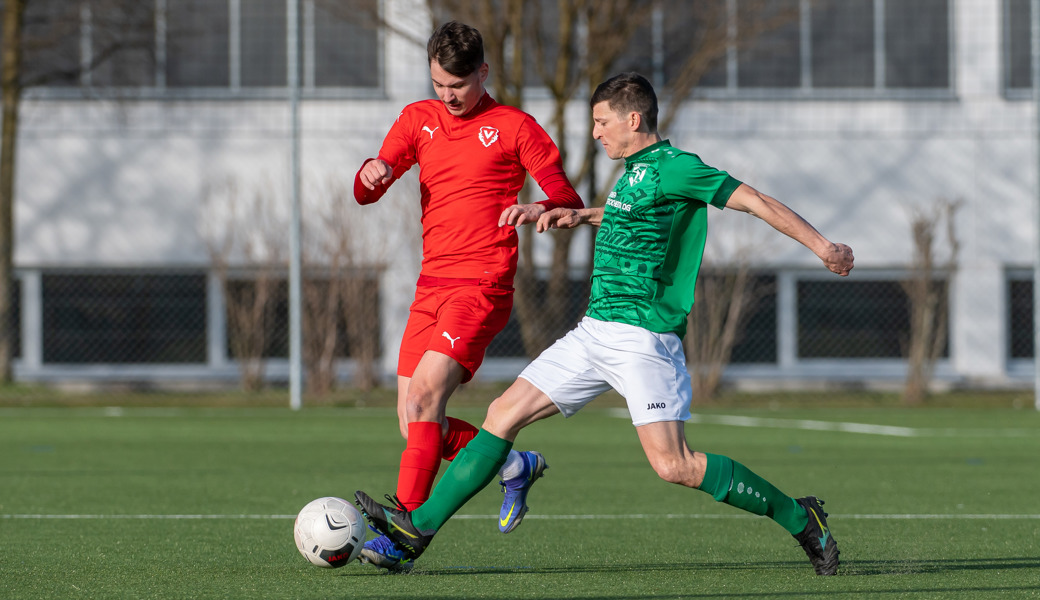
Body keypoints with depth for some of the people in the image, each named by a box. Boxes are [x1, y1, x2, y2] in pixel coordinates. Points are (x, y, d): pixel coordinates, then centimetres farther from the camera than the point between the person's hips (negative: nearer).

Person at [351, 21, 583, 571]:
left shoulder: (513, 127, 2)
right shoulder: (418, 120, 15)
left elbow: (570, 203, 1)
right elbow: (366, 194, 6)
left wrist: (537, 209, -22)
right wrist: (370, 173, -18)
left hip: (482, 285, -6)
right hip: (431, 286, 6)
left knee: (424, 395, -21)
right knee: (413, 424, 2)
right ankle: (515, 466, 24)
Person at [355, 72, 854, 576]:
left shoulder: (674, 168, -12)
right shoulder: (636, 170, 15)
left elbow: (755, 201, -14)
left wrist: (821, 245, -18)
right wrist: (583, 216, 24)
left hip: (642, 339, -9)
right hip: (595, 333, 9)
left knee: (674, 467, -15)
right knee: (503, 415, 4)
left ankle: (801, 520, -2)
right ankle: (419, 526, 6)